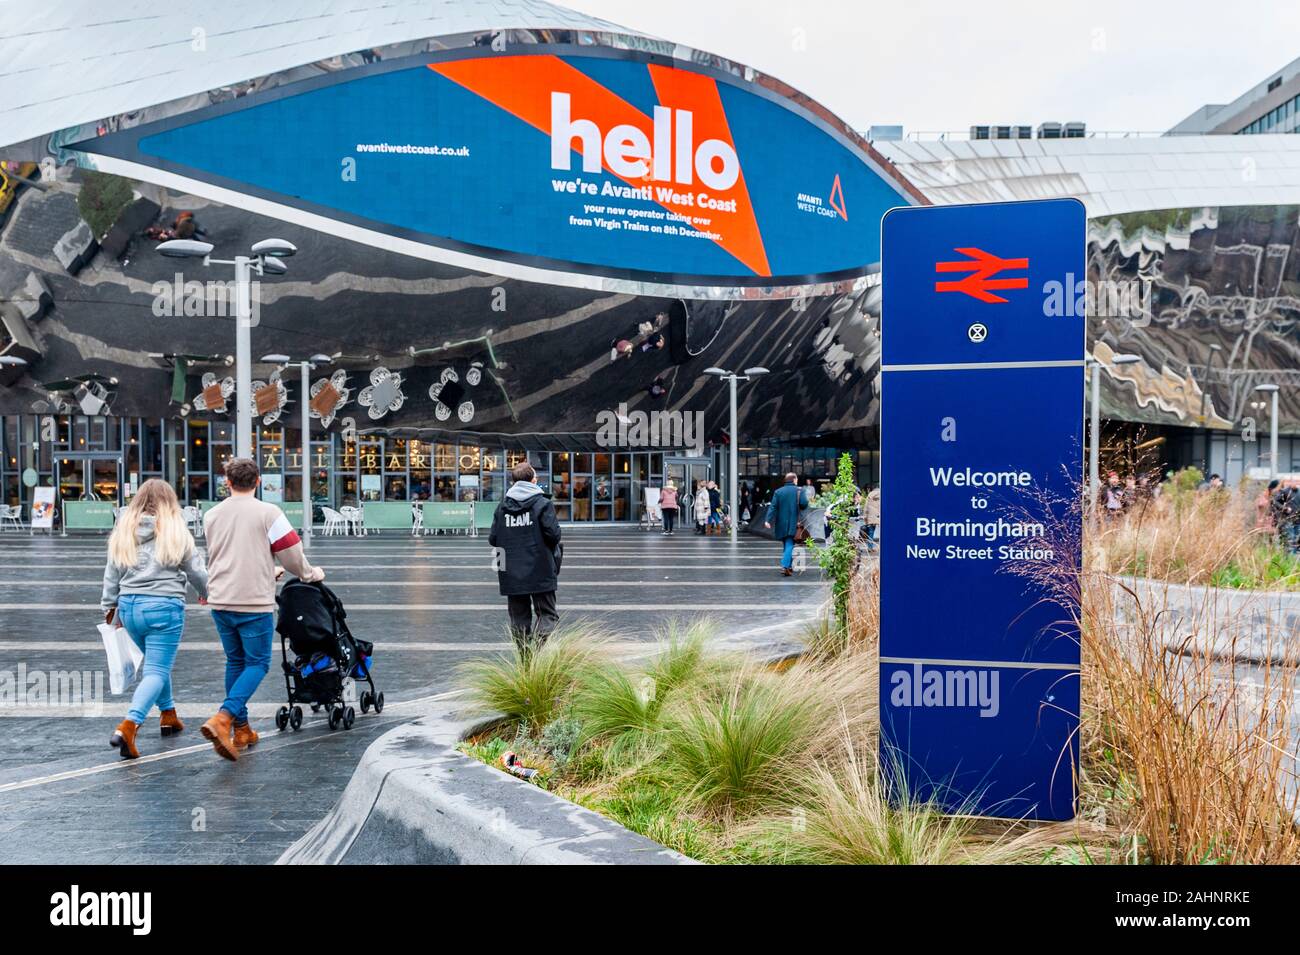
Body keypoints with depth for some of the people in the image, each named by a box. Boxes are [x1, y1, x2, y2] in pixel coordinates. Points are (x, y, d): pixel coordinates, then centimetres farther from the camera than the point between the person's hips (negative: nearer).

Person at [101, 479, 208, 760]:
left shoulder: (123, 531, 6)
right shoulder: (176, 532, -5)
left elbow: (112, 573, 11)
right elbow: (196, 571, 2)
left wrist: (109, 606, 22)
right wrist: (206, 593, 22)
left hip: (129, 605, 5)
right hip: (164, 606, -5)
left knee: (155, 663, 24)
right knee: (156, 670, -4)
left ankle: (168, 715, 36)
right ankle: (128, 726, -21)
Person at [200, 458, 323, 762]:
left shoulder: (211, 515, 10)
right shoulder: (268, 513, -8)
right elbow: (292, 554, -7)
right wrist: (310, 574, 14)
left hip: (220, 600, 5)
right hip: (255, 602, -5)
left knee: (235, 661, 17)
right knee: (257, 663, 3)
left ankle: (241, 730, 20)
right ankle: (223, 718, -16)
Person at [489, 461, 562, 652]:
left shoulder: (502, 507, 6)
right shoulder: (543, 504, -6)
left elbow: (493, 539, 3)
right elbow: (554, 534, -13)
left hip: (511, 574, 4)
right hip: (540, 572, -4)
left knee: (519, 617, 12)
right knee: (547, 614, 4)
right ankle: (536, 648, -19)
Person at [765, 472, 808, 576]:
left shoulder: (778, 491, 3)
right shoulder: (798, 491, -5)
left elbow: (773, 507, -4)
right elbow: (804, 504, -14)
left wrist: (768, 520, -10)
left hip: (781, 524, 4)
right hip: (792, 524, -4)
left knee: (786, 545, 17)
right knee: (789, 545, -6)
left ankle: (789, 566, 23)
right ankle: (785, 566, -21)